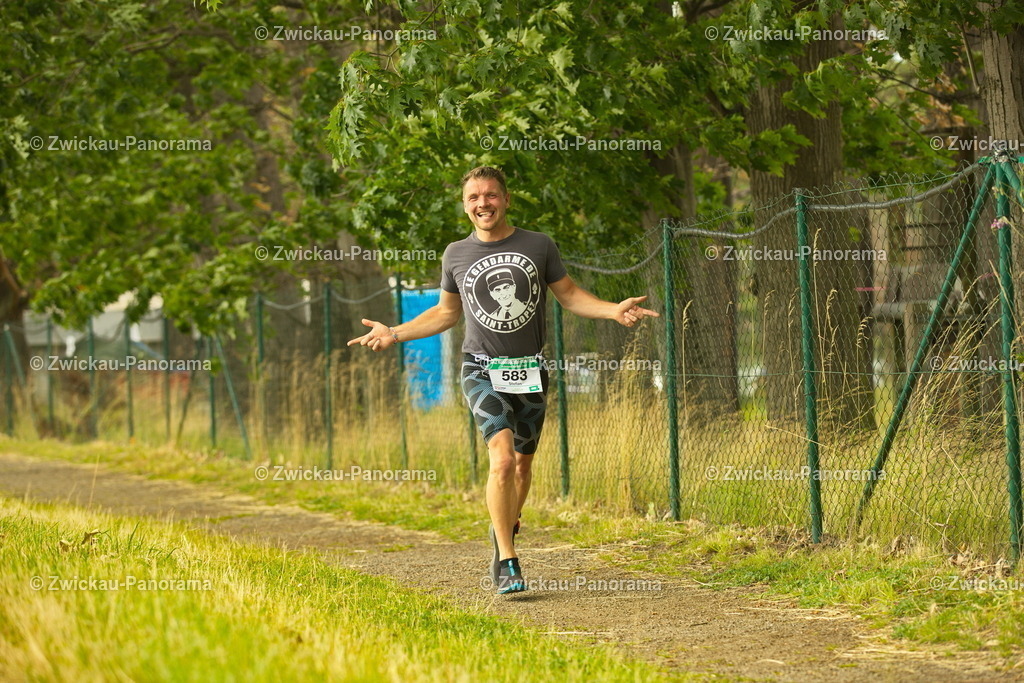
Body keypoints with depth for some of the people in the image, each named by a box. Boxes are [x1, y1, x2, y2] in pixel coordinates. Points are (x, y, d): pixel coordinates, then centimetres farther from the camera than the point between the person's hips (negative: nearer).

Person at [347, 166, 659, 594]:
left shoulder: (538, 246, 1)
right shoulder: (456, 255, 4)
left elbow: (569, 295, 10)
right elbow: (446, 312, 18)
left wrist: (614, 311, -6)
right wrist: (394, 334, 10)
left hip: (530, 373, 2)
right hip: (484, 371, -2)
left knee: (522, 464, 10)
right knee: (502, 459, -19)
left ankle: (505, 532, 38)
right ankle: (507, 563, -15)